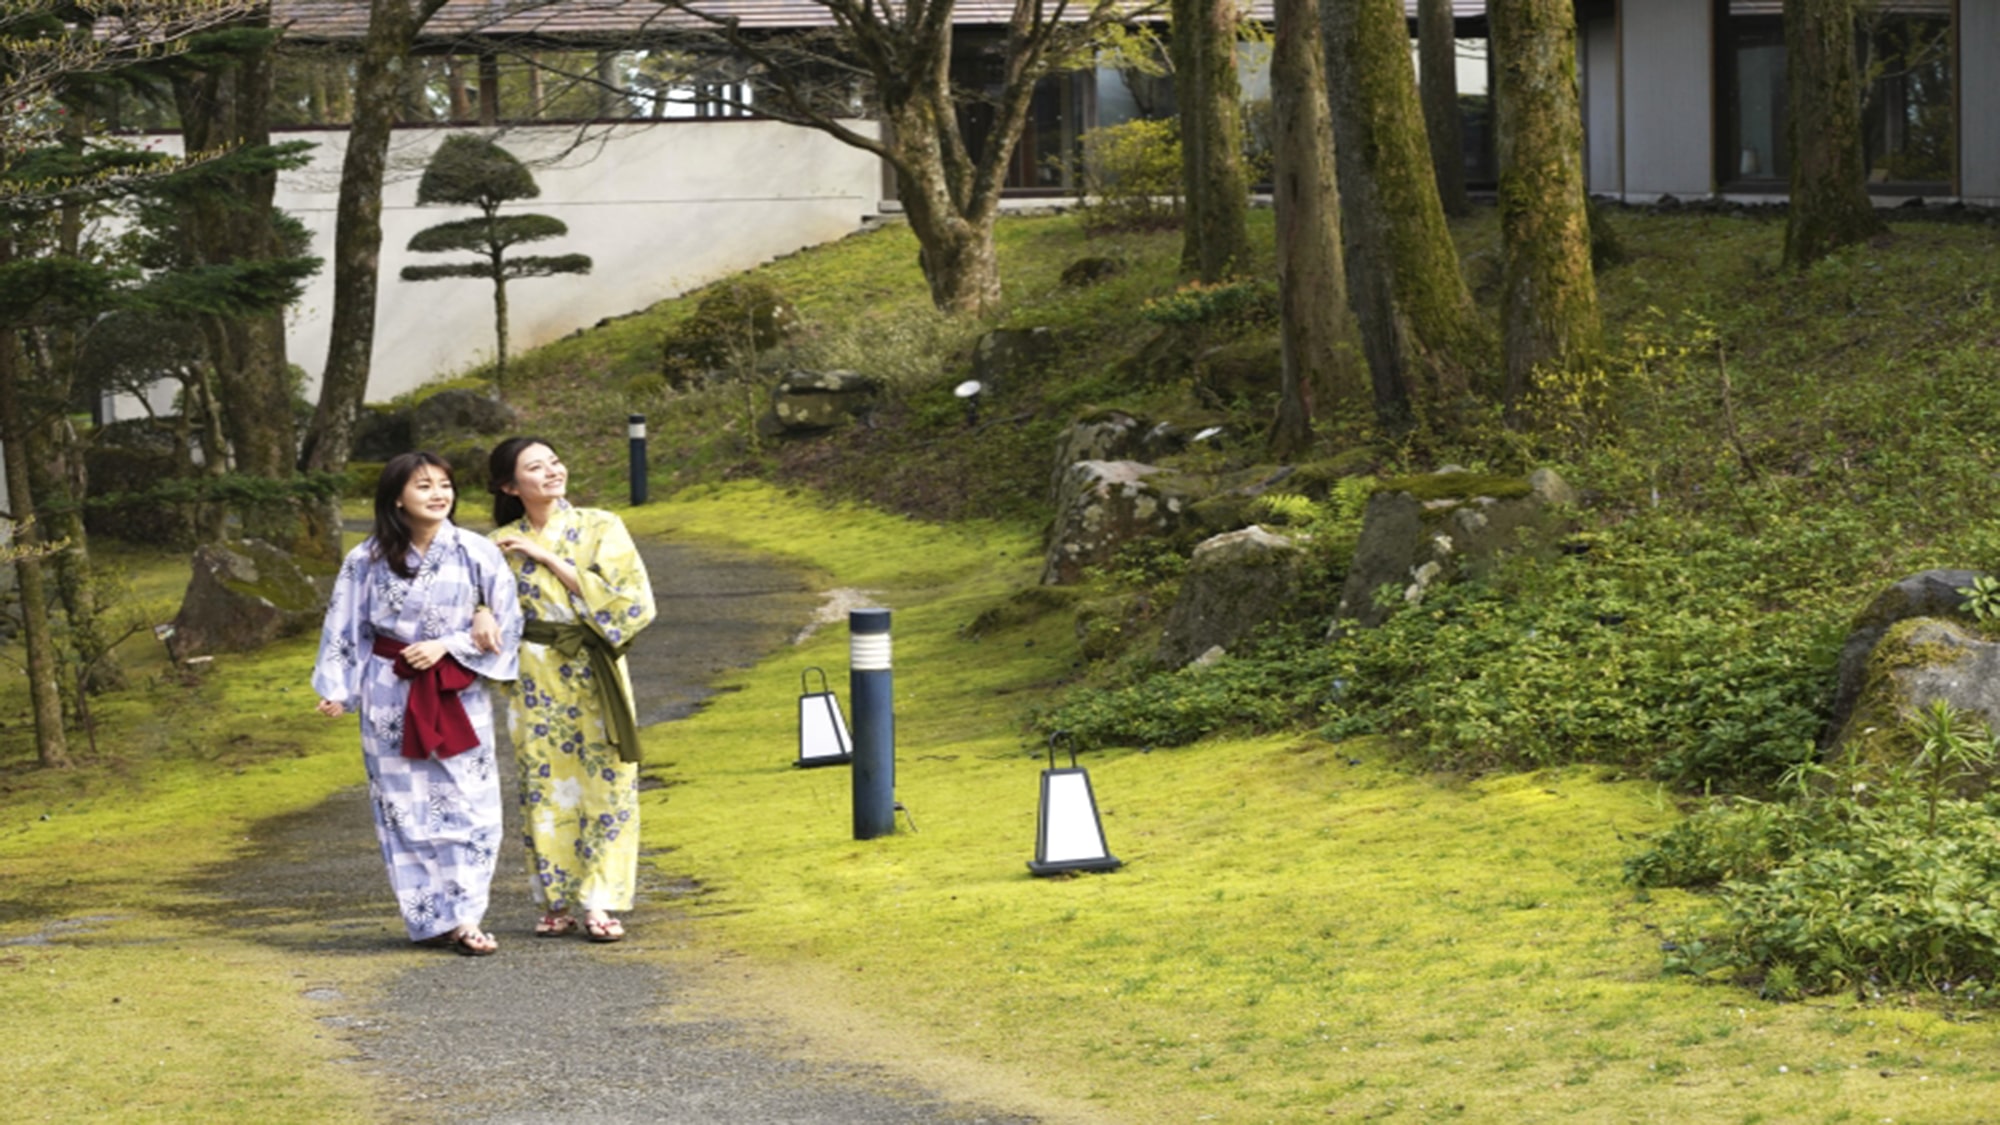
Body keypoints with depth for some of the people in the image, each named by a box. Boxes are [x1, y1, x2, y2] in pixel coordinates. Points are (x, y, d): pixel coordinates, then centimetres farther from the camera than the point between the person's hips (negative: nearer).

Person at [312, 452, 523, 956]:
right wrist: (336, 689, -5)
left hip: (458, 695, 0)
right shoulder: (368, 560, -4)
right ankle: (429, 919, 11)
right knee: (405, 807, 3)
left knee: (468, 803, -4)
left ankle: (463, 917, 0)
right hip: (391, 696, 0)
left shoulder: (476, 553, -6)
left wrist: (447, 645, -11)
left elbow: (505, 622, -1)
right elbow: (344, 627, 3)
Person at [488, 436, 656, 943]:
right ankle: (556, 901, 10)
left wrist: (552, 560, -12)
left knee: (605, 785, -4)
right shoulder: (502, 545, 5)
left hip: (594, 675, -1)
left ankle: (599, 901, 1)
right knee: (544, 788, 2)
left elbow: (631, 598, -10)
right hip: (535, 681, 1)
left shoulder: (601, 528, 0)